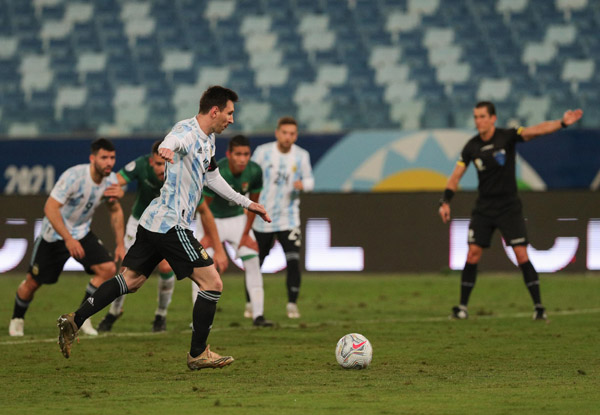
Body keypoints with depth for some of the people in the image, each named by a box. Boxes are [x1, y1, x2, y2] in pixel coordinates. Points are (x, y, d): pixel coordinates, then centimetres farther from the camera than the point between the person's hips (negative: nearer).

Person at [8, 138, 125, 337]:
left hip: (82, 233, 5)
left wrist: (120, 245, 5)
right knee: (32, 282, 3)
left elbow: (116, 211, 9)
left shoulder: (110, 180, -9)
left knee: (108, 269, -14)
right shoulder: (74, 176, -30)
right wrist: (68, 239, -38)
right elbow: (50, 208, -33)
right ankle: (17, 319, 33)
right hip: (54, 234, -5)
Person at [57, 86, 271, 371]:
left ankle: (74, 321, 9)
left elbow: (211, 178, 33)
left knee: (130, 280, 13)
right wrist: (166, 149, -65)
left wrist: (246, 203, 38)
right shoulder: (188, 130, -15)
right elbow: (174, 140, -40)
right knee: (212, 283, -5)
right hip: (171, 224, -10)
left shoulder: (208, 139, 17)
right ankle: (198, 354, 3)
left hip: (154, 220, 10)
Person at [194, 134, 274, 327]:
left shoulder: (254, 172, -20)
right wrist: (209, 236, -14)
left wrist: (246, 234, -3)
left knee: (253, 262, -7)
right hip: (212, 219, -3)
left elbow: (253, 203, -5)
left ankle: (257, 315, -4)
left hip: (237, 218, 3)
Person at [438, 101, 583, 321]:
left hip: (509, 207, -3)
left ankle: (539, 306, -3)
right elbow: (456, 175, 7)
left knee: (522, 255, -9)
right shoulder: (472, 146, 0)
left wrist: (562, 123, -39)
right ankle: (462, 306, 7)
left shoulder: (508, 137, -10)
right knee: (473, 254, -3)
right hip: (483, 209, 3)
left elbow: (535, 130, -24)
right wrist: (445, 202, -3)